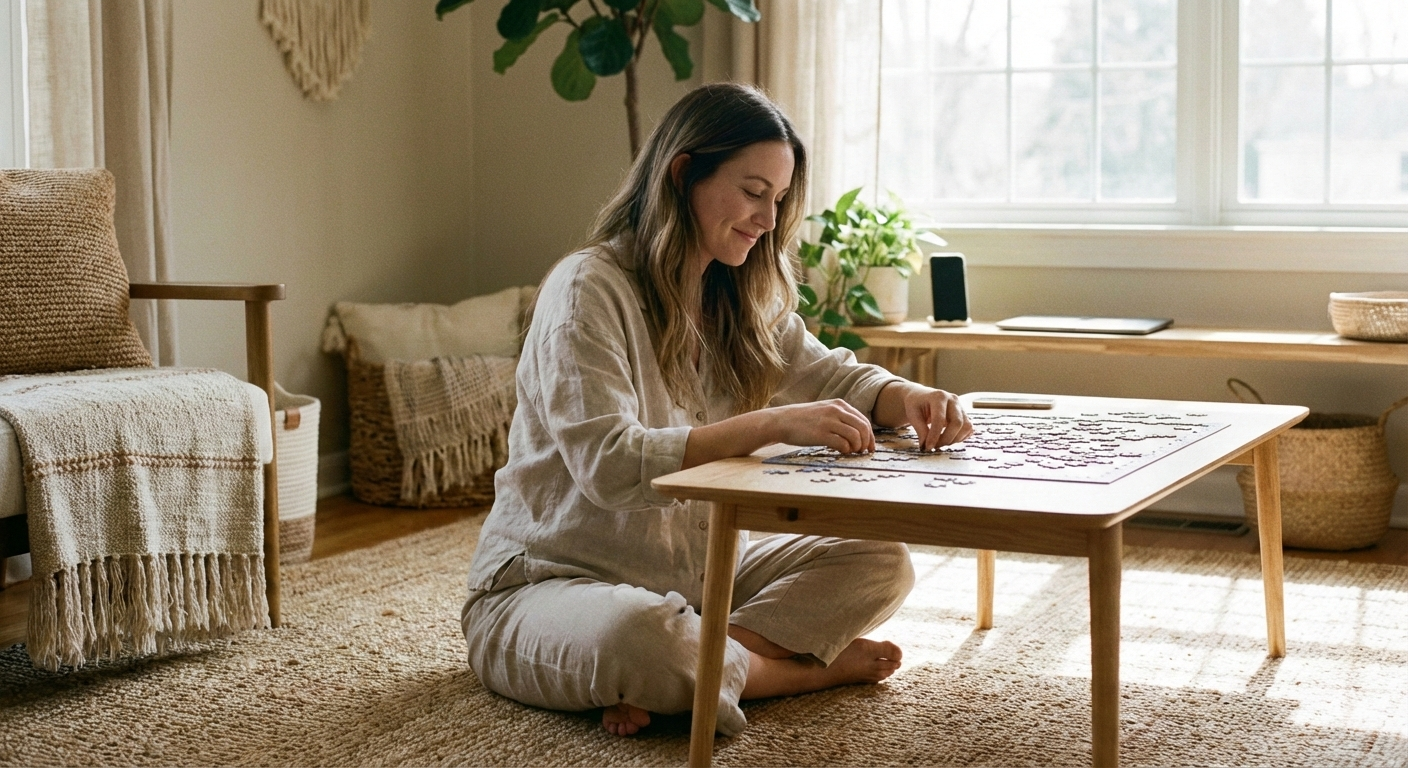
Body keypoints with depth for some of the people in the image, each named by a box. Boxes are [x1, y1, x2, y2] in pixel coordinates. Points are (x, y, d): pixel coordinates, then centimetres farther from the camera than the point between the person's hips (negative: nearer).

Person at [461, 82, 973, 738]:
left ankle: (696, 667, -19)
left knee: (880, 565, -6)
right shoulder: (588, 290, -17)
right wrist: (772, 425, -34)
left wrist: (906, 399, -13)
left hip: (696, 572, 8)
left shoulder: (740, 300, 8)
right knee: (639, 635, -41)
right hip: (549, 581, -8)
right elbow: (607, 467, -27)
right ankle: (800, 668, -12)